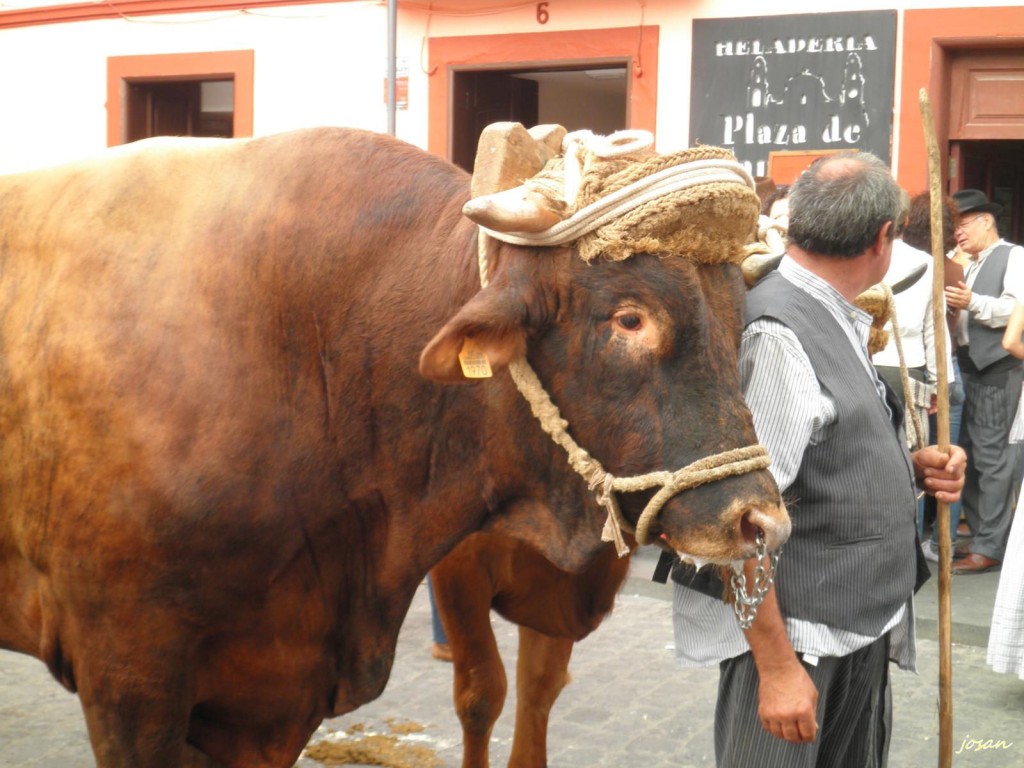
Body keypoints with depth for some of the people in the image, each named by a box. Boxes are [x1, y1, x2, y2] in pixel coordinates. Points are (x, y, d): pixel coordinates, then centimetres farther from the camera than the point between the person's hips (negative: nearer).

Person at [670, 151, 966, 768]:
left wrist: (909, 467, 4)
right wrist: (776, 665, -23)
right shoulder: (775, 334, -20)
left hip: (863, 633, 9)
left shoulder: (836, 323, 8)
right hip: (798, 642, -9)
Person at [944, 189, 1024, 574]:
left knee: (991, 455, -9)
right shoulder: (968, 266, 20)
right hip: (965, 366, 8)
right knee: (968, 455, 9)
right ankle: (978, 535, 17)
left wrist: (973, 303, -24)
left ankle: (990, 547, -7)